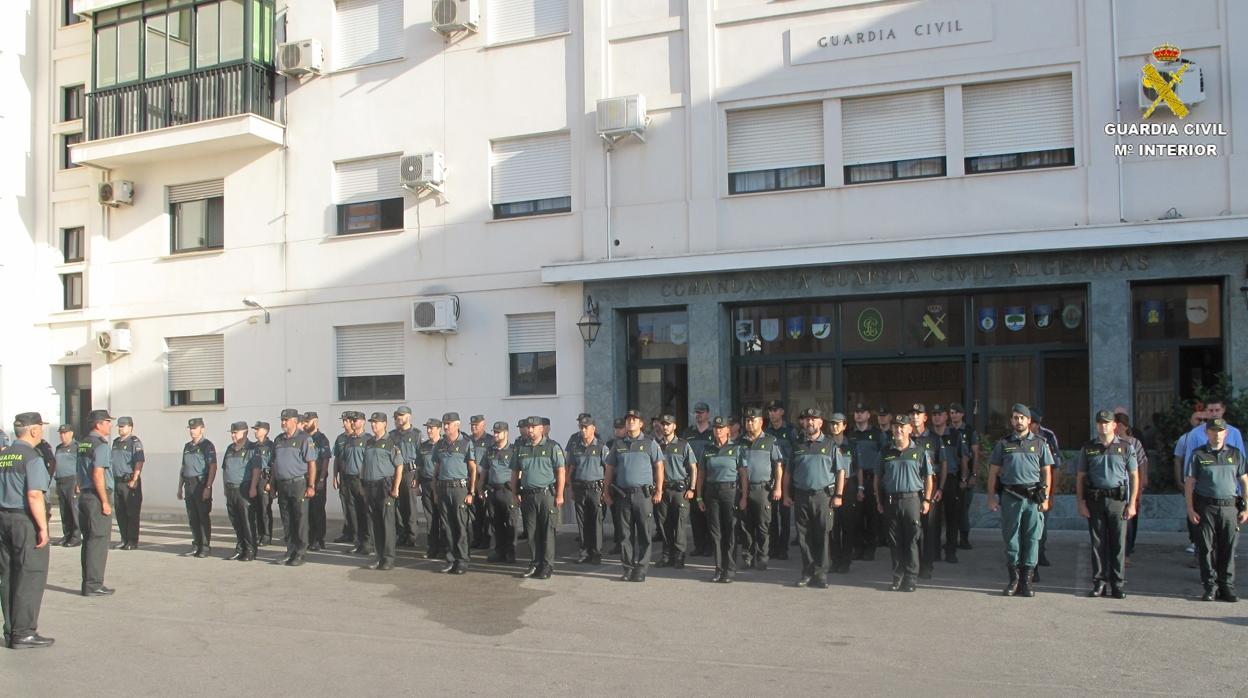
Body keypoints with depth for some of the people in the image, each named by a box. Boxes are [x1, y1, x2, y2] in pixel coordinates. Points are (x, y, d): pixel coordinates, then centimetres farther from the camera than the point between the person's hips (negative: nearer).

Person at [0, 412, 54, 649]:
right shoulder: (32, 457, -14)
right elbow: (34, 496, -21)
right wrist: (43, 527, -18)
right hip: (26, 522, -8)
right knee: (30, 578, -2)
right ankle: (23, 633, -1)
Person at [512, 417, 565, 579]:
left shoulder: (552, 447, -2)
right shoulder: (521, 448, 11)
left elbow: (560, 471, -5)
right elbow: (515, 472, 17)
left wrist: (559, 495, -11)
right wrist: (515, 493, 7)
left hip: (546, 494, -4)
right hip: (527, 496, 4)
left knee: (547, 532, -2)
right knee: (531, 532, 8)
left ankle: (547, 566, 3)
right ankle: (534, 564, 17)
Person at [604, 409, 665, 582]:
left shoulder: (649, 443, 5)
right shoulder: (618, 444, 11)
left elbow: (659, 467, 3)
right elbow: (609, 469, 14)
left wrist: (659, 490, -4)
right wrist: (606, 491, 9)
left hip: (643, 493, -2)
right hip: (623, 494, 2)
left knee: (644, 533, -1)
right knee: (626, 533, 6)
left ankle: (641, 569, 4)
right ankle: (628, 567, 14)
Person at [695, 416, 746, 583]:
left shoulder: (736, 448, 1)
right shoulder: (707, 449, 11)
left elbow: (744, 473, -3)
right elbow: (701, 474, 13)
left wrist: (744, 497, -10)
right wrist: (699, 497, 7)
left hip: (731, 490, -3)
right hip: (711, 492, 3)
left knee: (730, 532, 0)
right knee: (715, 531, 4)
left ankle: (730, 570, 5)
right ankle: (719, 568, 12)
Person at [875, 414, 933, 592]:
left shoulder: (920, 451, 3)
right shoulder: (885, 452, 9)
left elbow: (928, 478, 4)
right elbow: (878, 478, 13)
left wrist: (927, 500, -2)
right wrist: (879, 501, 8)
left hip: (911, 499, -2)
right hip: (890, 500, 2)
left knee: (911, 540, -2)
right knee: (894, 541, 6)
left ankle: (910, 577, 4)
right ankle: (897, 577, 14)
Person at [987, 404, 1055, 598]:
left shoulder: (1039, 444, 10)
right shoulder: (1003, 444, 9)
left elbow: (1046, 472, 10)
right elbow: (993, 472, 9)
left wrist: (1045, 497, 1)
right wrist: (991, 498, 2)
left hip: (1033, 496, 0)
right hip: (1010, 496, 0)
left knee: (1032, 538, 0)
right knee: (1011, 538, 3)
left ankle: (1027, 580, 7)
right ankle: (1013, 579, 12)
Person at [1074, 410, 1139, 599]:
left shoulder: (1126, 447, 5)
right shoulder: (1088, 448, 8)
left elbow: (1134, 477, 5)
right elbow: (1080, 477, 9)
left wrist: (1132, 504, -2)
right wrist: (1080, 502, 1)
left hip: (1118, 500, -1)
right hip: (1094, 500, 1)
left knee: (1118, 544, 1)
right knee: (1098, 543, 4)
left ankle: (1117, 584, 9)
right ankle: (1099, 583, 11)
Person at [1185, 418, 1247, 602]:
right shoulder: (1198, 454, 3)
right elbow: (1189, 483, 2)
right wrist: (1190, 510, -5)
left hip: (1229, 506, 2)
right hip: (1205, 507, -2)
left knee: (1228, 549, 4)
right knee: (1207, 548, 1)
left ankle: (1226, 587, 12)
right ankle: (1209, 587, 8)